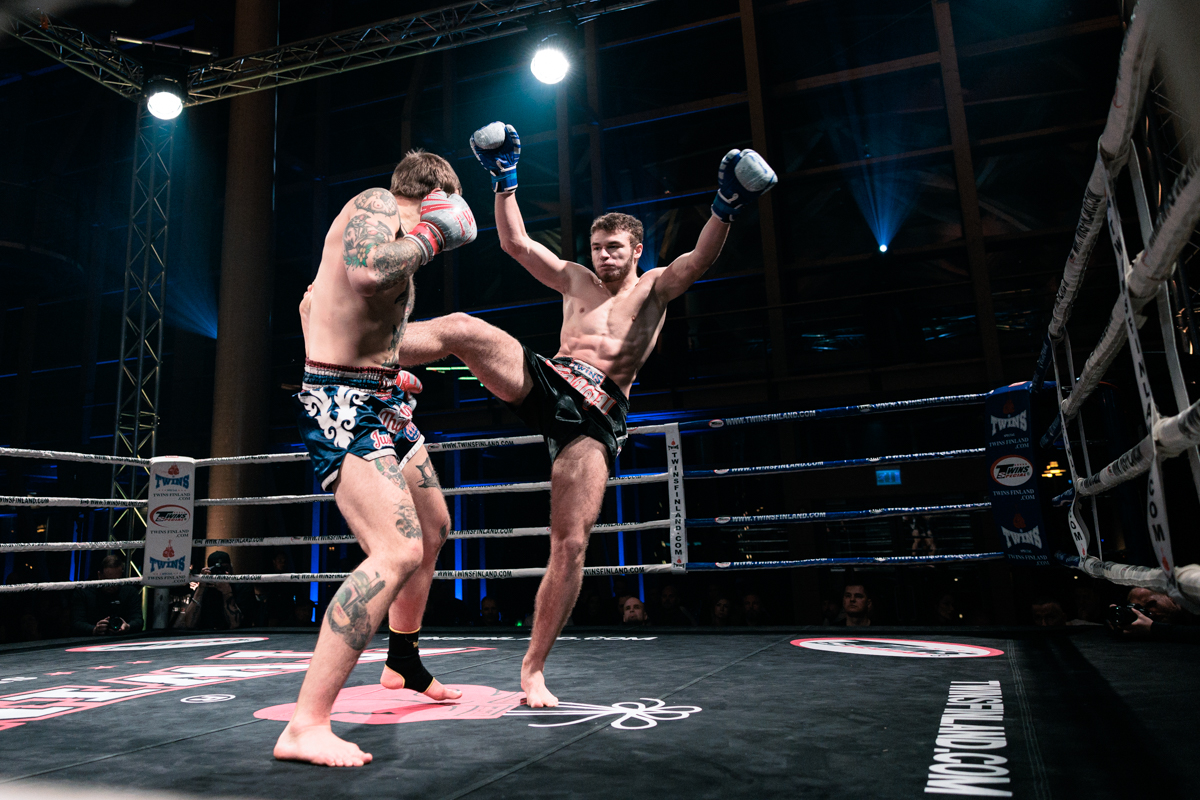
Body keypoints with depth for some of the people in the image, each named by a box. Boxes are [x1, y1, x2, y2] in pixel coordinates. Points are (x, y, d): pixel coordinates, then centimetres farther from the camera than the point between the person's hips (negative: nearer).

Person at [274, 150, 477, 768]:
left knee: (433, 528, 22)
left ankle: (403, 663, 40)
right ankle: (305, 727, -17)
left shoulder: (387, 222, 20)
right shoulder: (375, 206, -10)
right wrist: (431, 235, -16)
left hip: (381, 403, 11)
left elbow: (311, 300, 29)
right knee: (398, 552, -24)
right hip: (343, 408, -11)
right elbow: (366, 273, -34)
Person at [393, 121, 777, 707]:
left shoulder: (655, 288, 16)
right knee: (463, 327, -24)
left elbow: (699, 261, -5)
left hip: (594, 415, -2)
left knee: (570, 546, -9)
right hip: (544, 380, 3)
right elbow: (515, 243, 18)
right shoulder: (576, 280, 23)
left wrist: (725, 208, -21)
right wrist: (504, 180, 12)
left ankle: (533, 669, 5)